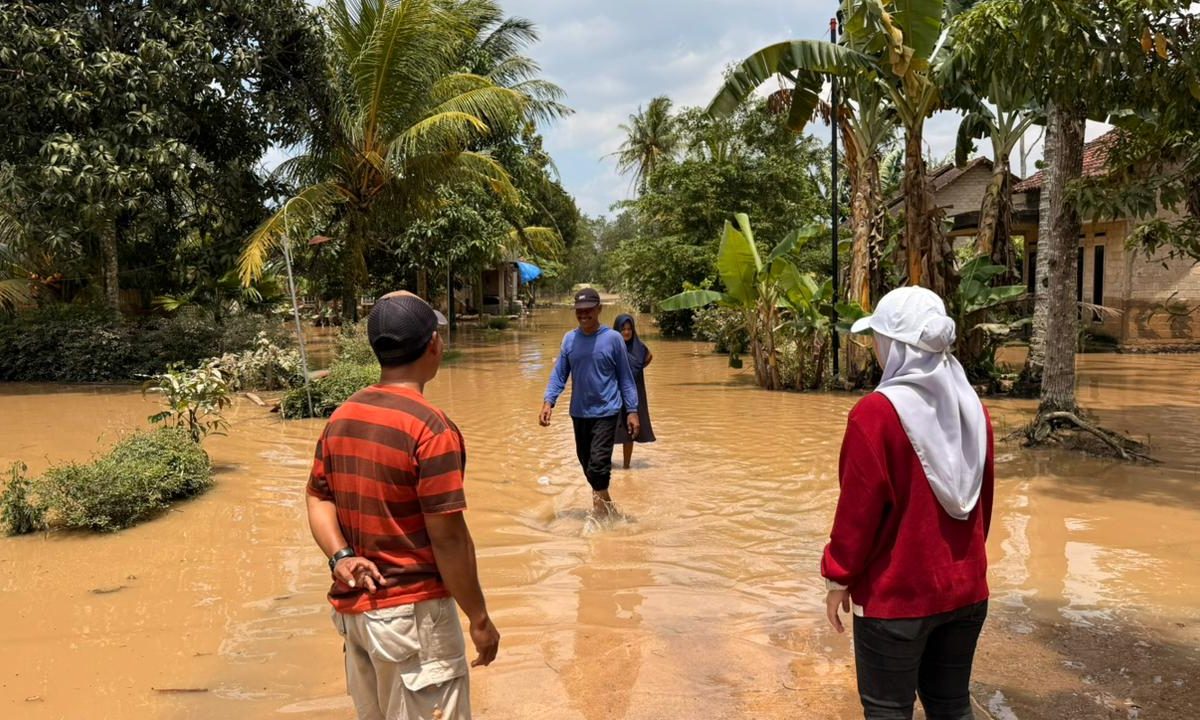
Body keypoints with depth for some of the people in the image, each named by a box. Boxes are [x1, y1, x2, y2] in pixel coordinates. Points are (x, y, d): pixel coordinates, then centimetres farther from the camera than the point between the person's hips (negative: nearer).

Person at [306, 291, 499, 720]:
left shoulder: (341, 419, 4)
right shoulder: (430, 427, -20)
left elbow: (317, 497, 8)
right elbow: (448, 538, -19)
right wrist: (479, 618, -10)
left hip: (352, 607, 8)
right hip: (412, 611, -8)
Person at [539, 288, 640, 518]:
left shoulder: (612, 338, -6)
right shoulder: (569, 339, 4)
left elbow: (625, 377, -1)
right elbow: (559, 374, 4)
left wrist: (632, 411, -4)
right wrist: (548, 401, -11)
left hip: (606, 411, -5)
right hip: (579, 413, 5)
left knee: (598, 464, -15)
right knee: (586, 463, 13)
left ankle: (601, 508, 0)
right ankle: (607, 509, 30)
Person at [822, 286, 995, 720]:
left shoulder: (877, 412, -19)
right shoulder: (972, 407, 2)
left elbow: (859, 508, -16)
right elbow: (983, 500, 11)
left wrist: (839, 577, -4)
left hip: (895, 593, -6)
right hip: (966, 587, 7)